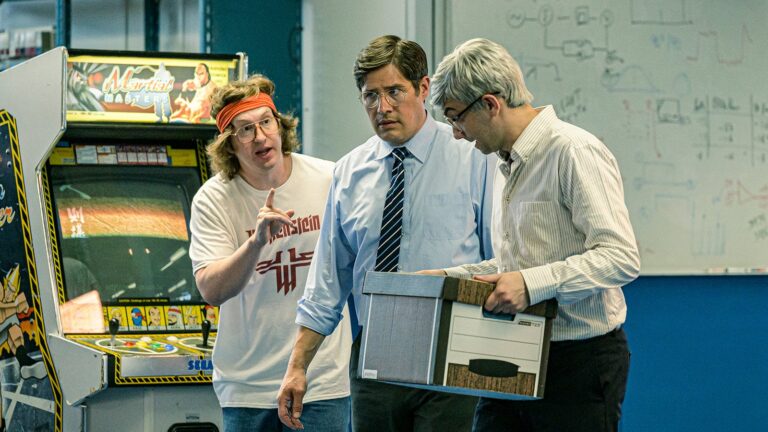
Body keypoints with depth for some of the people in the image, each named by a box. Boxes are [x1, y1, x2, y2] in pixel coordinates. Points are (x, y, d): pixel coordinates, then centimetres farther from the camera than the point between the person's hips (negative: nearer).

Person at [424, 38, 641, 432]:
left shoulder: (574, 152, -14)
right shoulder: (508, 166, 16)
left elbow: (621, 258, -22)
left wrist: (532, 283, -29)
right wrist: (450, 277, 15)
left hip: (579, 362, -8)